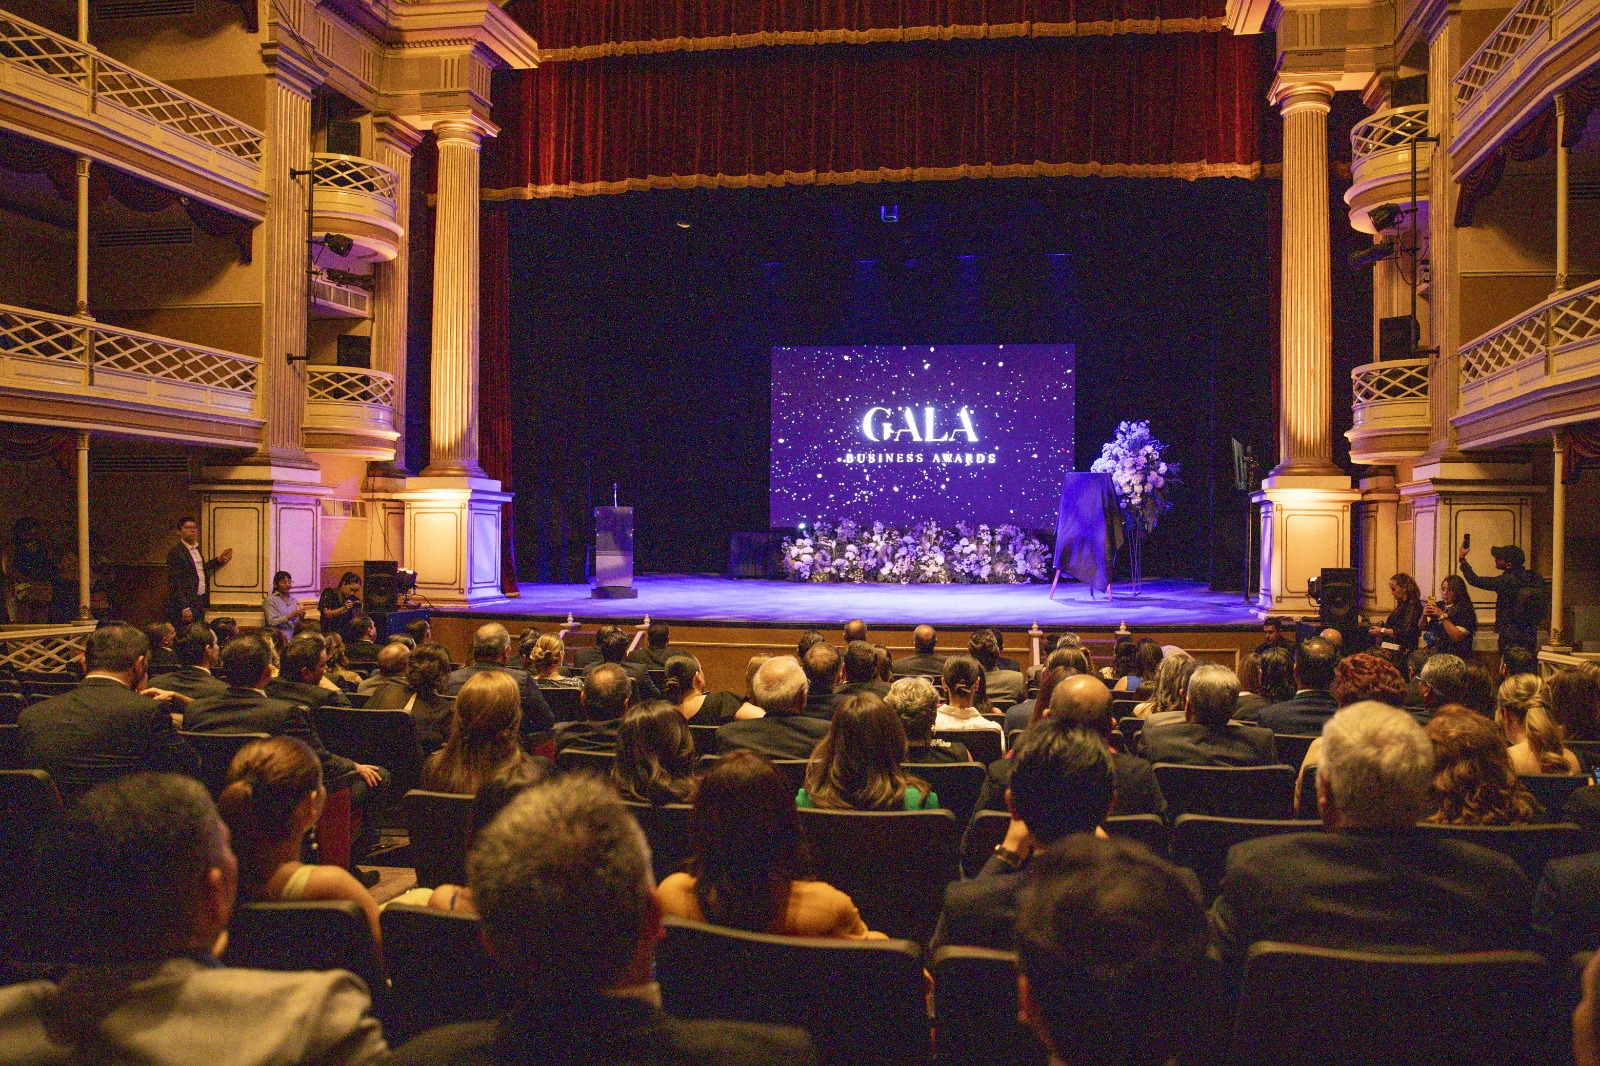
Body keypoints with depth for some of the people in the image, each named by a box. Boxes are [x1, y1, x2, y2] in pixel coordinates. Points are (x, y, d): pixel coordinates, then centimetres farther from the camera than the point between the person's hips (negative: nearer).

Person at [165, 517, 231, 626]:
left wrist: (219, 560, 19)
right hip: (186, 604, -8)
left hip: (200, 604, 8)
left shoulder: (197, 548, 13)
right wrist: (185, 608, -20)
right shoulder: (176, 553, -13)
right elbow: (175, 583, -16)